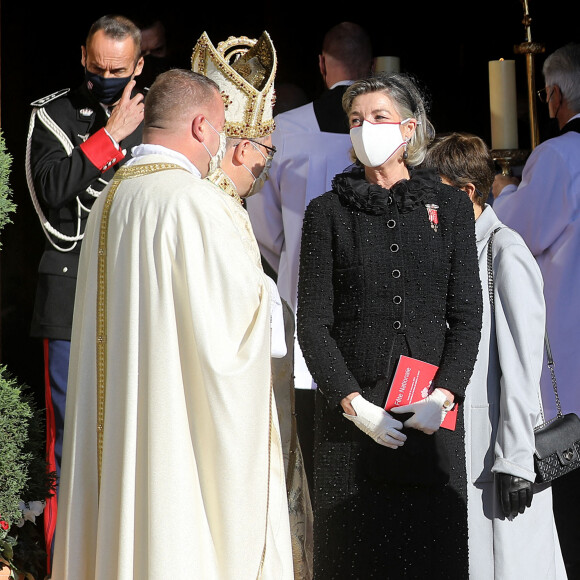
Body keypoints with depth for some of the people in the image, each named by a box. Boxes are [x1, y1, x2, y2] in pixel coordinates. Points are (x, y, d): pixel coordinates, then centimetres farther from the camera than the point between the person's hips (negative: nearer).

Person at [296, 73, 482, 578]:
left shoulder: (449, 207, 9)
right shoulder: (328, 212, 5)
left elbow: (467, 316, 5)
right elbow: (313, 323, 0)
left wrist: (444, 396, -10)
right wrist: (353, 404, -12)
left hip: (434, 417, 1)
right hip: (351, 418, -1)